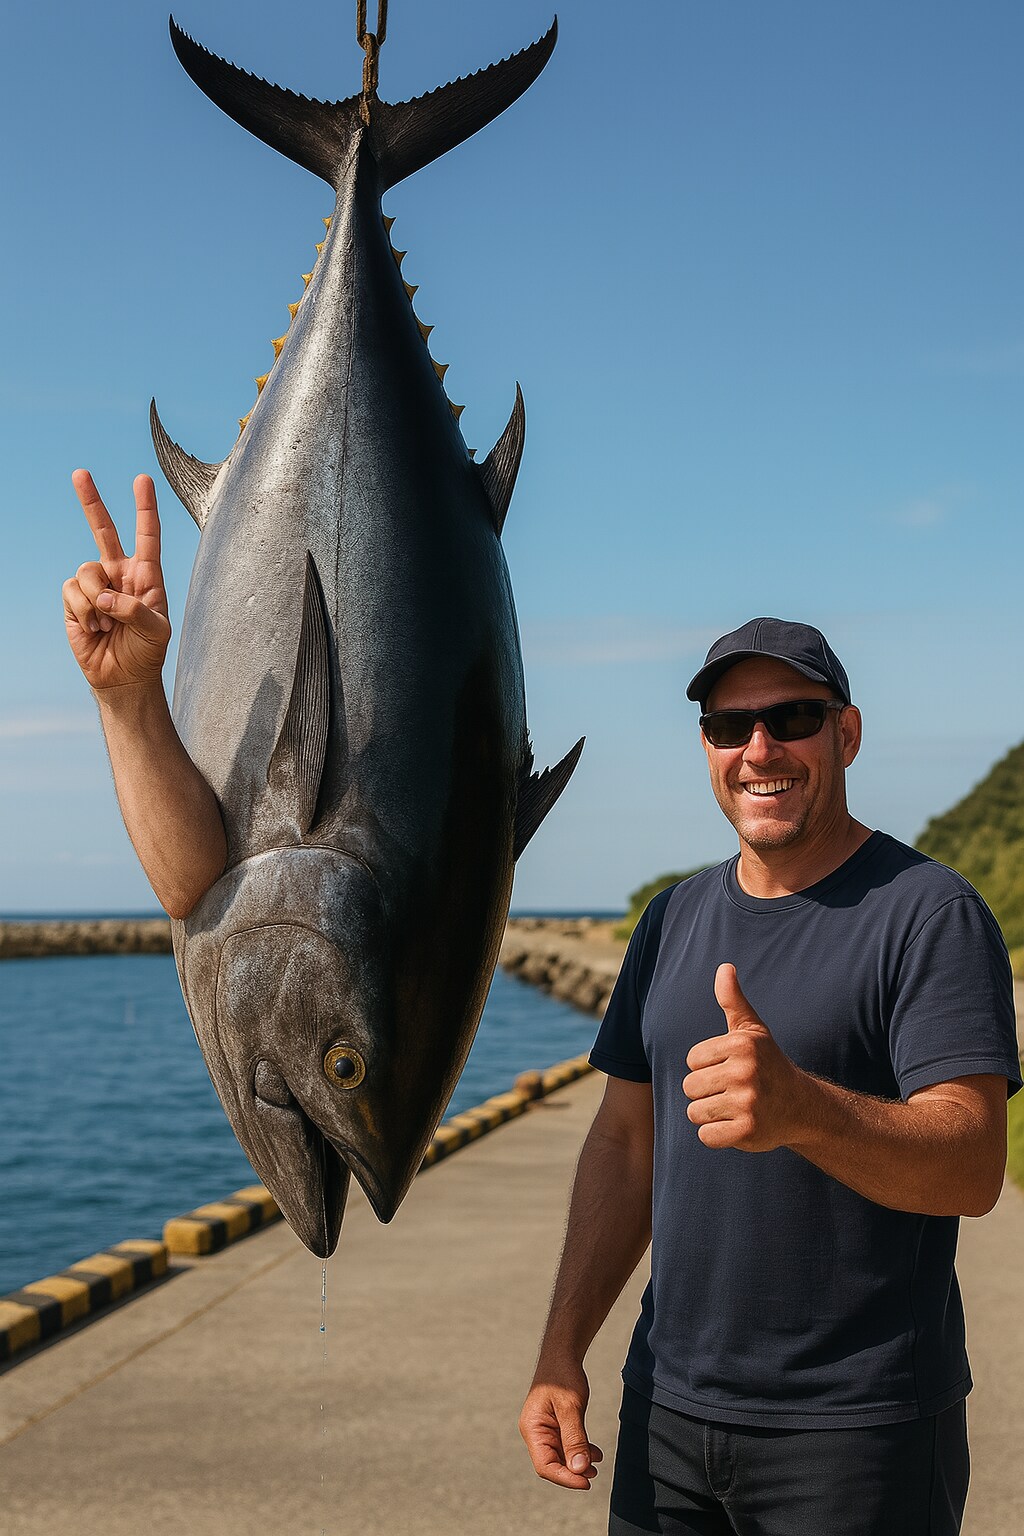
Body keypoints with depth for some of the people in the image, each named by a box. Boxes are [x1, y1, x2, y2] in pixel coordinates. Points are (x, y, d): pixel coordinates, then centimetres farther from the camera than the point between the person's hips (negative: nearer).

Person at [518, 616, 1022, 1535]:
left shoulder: (930, 914, -11)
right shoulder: (675, 919, 9)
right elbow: (626, 1143, 11)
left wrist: (802, 1108, -40)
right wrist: (562, 1353, 5)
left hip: (860, 1432, -5)